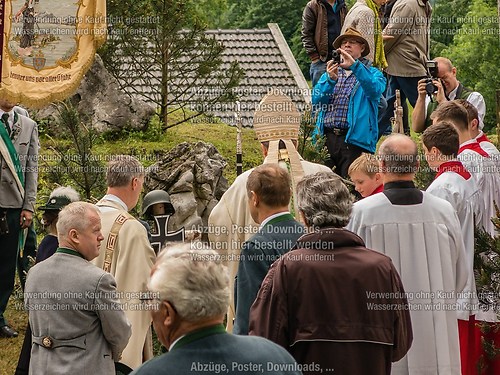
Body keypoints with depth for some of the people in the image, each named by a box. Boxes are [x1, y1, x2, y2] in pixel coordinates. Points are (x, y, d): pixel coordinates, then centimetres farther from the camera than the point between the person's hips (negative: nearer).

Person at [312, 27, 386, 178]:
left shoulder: (372, 73, 10)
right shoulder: (329, 73, 21)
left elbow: (375, 90, -15)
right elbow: (316, 100, 6)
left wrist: (355, 66, -24)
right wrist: (330, 80, -12)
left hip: (354, 139, -4)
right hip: (327, 136, 4)